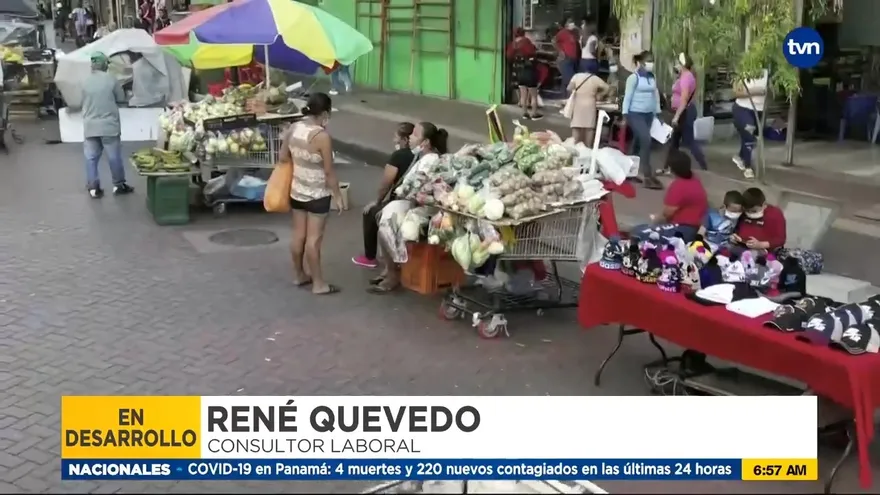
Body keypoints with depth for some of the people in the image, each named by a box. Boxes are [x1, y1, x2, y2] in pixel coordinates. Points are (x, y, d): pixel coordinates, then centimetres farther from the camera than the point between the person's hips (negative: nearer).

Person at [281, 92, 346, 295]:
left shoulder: (293, 128, -3)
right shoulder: (322, 136, -23)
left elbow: (283, 157, 7)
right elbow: (329, 171, -18)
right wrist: (337, 196, -8)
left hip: (297, 191, 7)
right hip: (317, 195, -7)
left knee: (299, 234, 16)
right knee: (314, 238, 0)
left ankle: (299, 275, 30)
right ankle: (319, 284, 10)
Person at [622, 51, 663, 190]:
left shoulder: (652, 78, 10)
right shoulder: (634, 77, -9)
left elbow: (656, 95, 15)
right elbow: (627, 96, -9)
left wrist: (658, 113, 14)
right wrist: (625, 115, -11)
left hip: (648, 114, 7)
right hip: (636, 114, -7)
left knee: (638, 142, 13)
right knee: (646, 140, -16)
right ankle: (647, 176, -15)